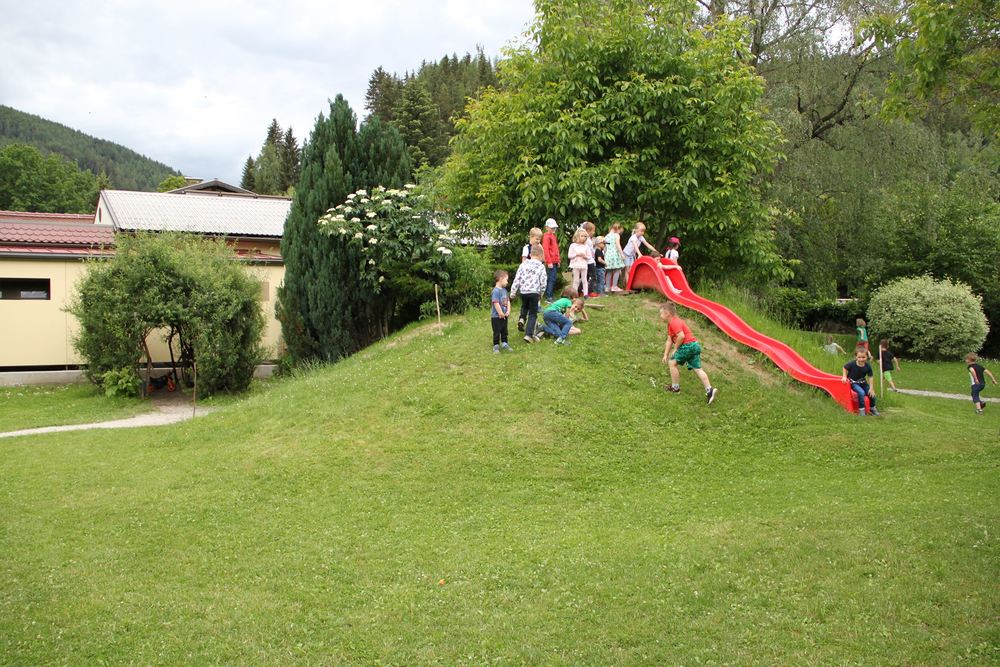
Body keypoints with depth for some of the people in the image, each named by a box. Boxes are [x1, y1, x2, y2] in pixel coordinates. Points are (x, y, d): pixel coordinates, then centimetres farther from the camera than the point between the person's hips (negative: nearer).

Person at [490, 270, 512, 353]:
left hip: (504, 316, 8)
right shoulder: (496, 291, -20)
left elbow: (508, 301, 8)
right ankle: (496, 346, 13)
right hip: (496, 316, -8)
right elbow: (496, 303, -24)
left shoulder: (504, 290, 8)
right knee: (497, 332, 3)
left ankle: (504, 344, 29)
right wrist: (501, 313, -20)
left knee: (504, 331, 17)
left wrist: (508, 311, -5)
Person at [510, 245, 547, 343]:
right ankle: (528, 335, -4)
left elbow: (517, 279, 1)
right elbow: (543, 282, -4)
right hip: (534, 292, -3)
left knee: (524, 306, 34)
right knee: (533, 314, 6)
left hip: (523, 291, 3)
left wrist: (513, 293, 8)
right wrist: (541, 294, 13)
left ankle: (522, 319, 8)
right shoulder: (541, 267, -4)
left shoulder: (523, 265, 2)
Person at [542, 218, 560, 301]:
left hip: (554, 262, 9)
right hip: (551, 262, -9)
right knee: (551, 279, -9)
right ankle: (548, 297, -7)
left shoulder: (553, 236, 17)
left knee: (553, 278, 11)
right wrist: (549, 262, -20)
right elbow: (545, 250, -17)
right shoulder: (546, 236, -10)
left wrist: (558, 261, 19)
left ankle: (549, 295, 17)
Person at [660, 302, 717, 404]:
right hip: (695, 346, 10)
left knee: (672, 362, 2)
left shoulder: (674, 322, -11)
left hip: (688, 345, -10)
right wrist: (665, 355, 15)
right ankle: (709, 390, -6)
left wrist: (675, 348, -12)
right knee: (697, 369, 4)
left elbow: (681, 336, -24)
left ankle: (675, 387, 10)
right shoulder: (670, 324, 22)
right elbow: (669, 340, 21)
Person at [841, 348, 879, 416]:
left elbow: (870, 377, -7)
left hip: (863, 383, 4)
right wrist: (844, 377, -11)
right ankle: (861, 409, -15)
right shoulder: (852, 364, -20)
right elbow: (845, 368, -1)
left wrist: (871, 388, -10)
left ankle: (873, 408, 19)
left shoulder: (868, 366, -13)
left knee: (872, 394, -8)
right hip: (854, 383, -4)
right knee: (861, 392, -29)